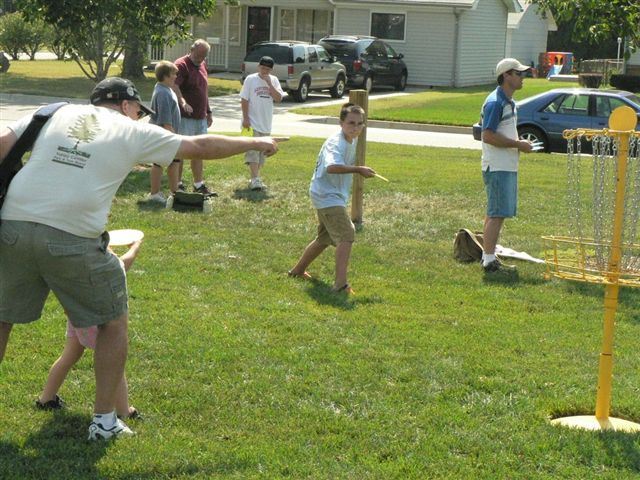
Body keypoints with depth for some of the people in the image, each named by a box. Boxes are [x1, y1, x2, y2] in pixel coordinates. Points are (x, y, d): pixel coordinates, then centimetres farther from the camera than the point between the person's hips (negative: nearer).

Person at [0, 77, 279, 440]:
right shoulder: (132, 132, 11)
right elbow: (201, 147, 15)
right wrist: (257, 144, 27)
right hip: (72, 240, -3)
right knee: (114, 322, 17)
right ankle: (105, 421, 20)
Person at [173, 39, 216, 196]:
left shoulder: (202, 65, 14)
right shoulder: (182, 65, -12)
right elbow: (174, 86, -28)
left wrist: (208, 112, 23)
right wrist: (183, 102, -44)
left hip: (201, 118, 8)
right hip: (185, 117, -8)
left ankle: (199, 185, 18)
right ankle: (178, 185, 6)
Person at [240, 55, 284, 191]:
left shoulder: (273, 80, 5)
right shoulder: (250, 79, -4)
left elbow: (278, 99, -6)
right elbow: (244, 100, -5)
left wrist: (269, 84, -13)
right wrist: (245, 118, -10)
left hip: (266, 124, 4)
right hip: (252, 123, -4)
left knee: (262, 152, 10)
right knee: (253, 151, -10)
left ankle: (255, 178, 19)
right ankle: (255, 180, -15)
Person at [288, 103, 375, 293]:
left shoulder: (352, 140, 6)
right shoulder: (336, 143, -24)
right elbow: (332, 167, -45)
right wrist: (358, 169, -47)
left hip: (335, 195, 10)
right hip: (327, 196, -10)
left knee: (325, 238, 24)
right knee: (347, 235, -21)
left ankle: (298, 270, 42)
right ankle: (340, 283, -26)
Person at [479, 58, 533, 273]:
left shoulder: (509, 102, 16)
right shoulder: (495, 103, -15)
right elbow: (488, 136, -22)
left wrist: (519, 144, 9)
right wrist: (518, 144, -18)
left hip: (508, 167, 10)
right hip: (497, 168, -10)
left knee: (496, 213, 14)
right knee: (497, 214, -10)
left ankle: (488, 256, 20)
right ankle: (489, 260, -8)